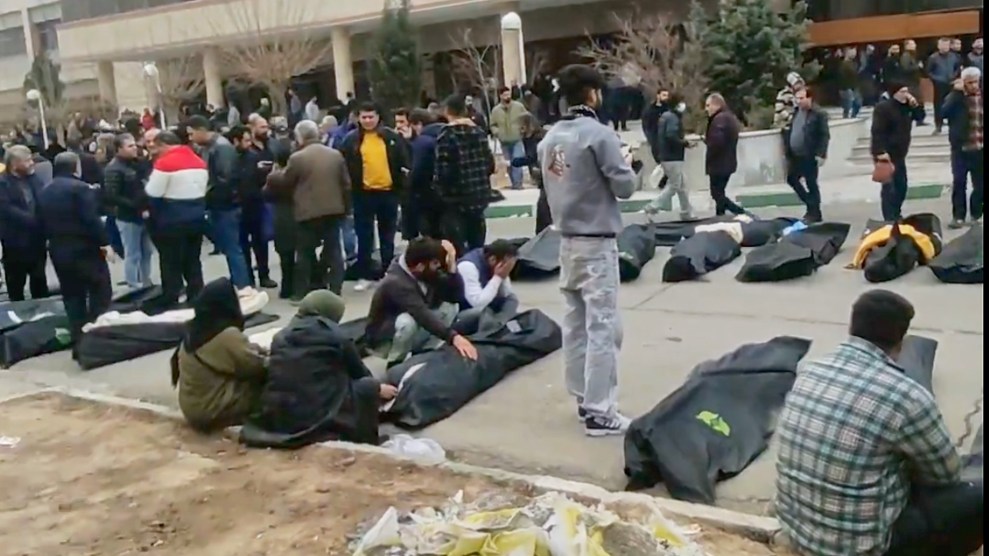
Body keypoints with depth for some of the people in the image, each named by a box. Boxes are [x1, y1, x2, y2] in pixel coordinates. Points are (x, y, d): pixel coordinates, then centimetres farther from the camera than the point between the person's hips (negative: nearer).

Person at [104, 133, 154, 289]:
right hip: (128, 218, -7)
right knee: (132, 255, 0)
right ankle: (134, 287, 10)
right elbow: (111, 197, -20)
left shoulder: (136, 164, 11)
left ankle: (146, 283, 27)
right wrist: (138, 208, -22)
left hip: (143, 215, 7)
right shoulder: (114, 169, -11)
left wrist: (147, 207, 1)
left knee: (147, 251, 15)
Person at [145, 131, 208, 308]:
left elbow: (152, 194, -15)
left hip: (172, 220, -7)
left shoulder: (165, 162, -14)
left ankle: (170, 304, 7)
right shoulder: (199, 161, 9)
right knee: (193, 262, 13)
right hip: (196, 217, 7)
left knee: (171, 265, 2)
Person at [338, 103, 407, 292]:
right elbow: (345, 167, -1)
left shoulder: (392, 137, 2)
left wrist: (403, 185, -2)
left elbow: (403, 161, 4)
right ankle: (366, 275, 11)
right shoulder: (352, 140, -1)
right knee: (364, 235, 3)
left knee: (387, 235, 12)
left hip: (388, 191, 1)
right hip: (364, 193, -1)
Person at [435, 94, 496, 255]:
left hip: (456, 198, -6)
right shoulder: (479, 132, 5)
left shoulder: (446, 136, -12)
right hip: (480, 195, 6)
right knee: (477, 247, 16)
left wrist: (437, 187, 2)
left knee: (457, 249, -1)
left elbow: (443, 171, -17)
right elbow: (490, 165, 8)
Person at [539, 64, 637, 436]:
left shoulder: (550, 138, 6)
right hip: (597, 242, -7)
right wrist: (626, 165, 8)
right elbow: (624, 187, -12)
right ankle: (599, 412, -1)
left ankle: (584, 399, 21)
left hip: (567, 241, 7)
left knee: (575, 323, 12)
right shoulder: (599, 134, -15)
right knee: (602, 327, -4)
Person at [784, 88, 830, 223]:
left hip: (810, 156, -8)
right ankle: (811, 205, 28)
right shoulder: (796, 112, 10)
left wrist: (821, 154, -20)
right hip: (795, 155, 8)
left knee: (811, 184, 1)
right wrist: (788, 152, 14)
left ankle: (814, 213, 14)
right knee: (791, 179, 13)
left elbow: (825, 135, -14)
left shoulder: (819, 114, -12)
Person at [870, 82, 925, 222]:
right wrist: (880, 151, -32)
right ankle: (889, 219, -9)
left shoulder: (906, 106, 12)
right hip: (886, 154, -9)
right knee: (889, 188, -11)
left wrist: (916, 105, 1)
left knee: (901, 186, 16)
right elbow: (877, 131, -23)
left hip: (899, 154, 9)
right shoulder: (883, 107, -15)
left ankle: (896, 215, 30)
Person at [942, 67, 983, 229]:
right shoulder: (956, 97, -2)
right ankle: (958, 216, 5)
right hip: (961, 148, -2)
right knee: (959, 182, -4)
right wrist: (957, 92, -21)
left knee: (980, 185, 8)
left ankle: (976, 215, 22)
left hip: (980, 149, 3)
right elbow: (944, 112, -21)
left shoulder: (981, 97, 5)